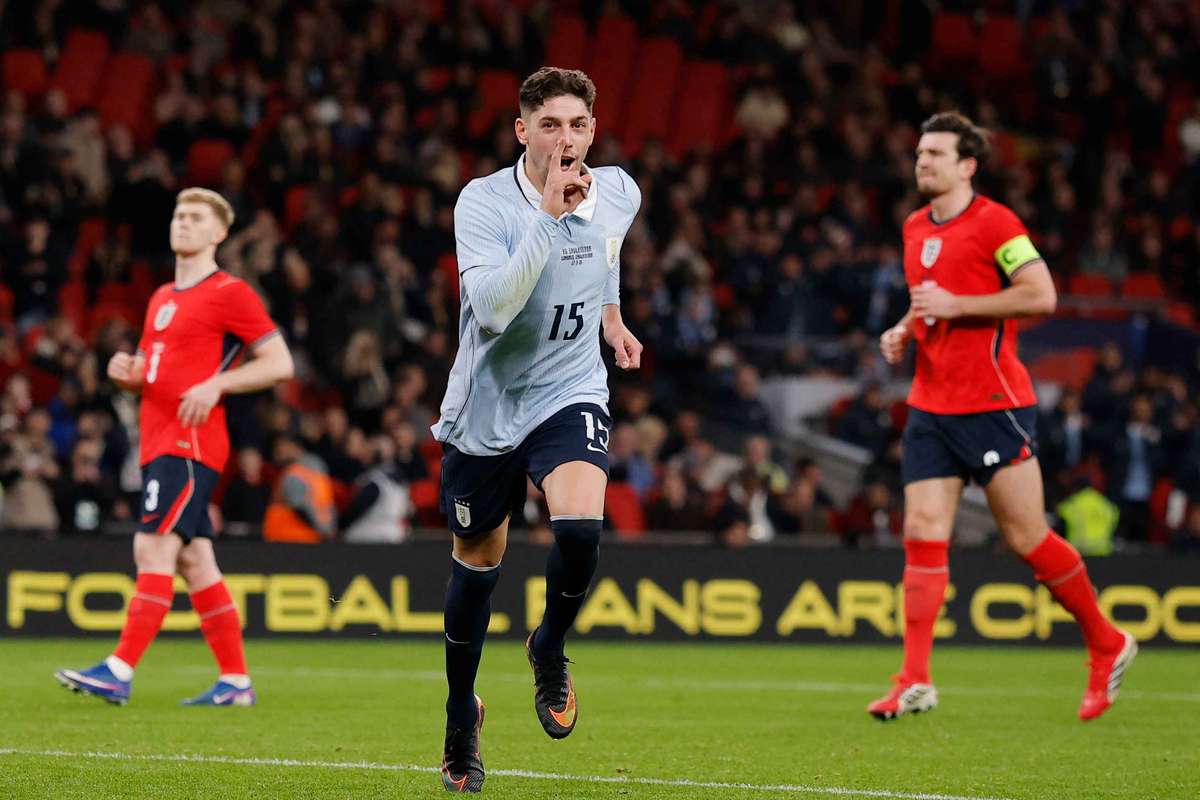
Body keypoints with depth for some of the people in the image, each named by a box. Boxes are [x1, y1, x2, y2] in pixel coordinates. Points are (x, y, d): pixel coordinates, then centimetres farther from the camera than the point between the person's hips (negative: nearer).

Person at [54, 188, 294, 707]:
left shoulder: (230, 293, -5)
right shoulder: (162, 299, 20)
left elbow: (279, 363, -8)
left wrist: (216, 384, -18)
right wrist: (128, 371, 6)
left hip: (191, 444, -9)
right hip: (158, 444, 9)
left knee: (154, 549, -16)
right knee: (194, 561, 8)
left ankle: (118, 672, -21)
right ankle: (236, 681, 12)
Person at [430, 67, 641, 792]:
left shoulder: (619, 195, -4)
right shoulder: (484, 203, -18)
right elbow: (492, 306, -33)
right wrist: (547, 215, -37)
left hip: (570, 393, 2)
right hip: (486, 405, -1)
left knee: (580, 525, -26)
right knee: (478, 562, 11)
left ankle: (551, 649, 5)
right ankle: (463, 713, 35)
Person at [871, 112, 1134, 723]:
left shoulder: (993, 223, -9)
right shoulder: (915, 228, 15)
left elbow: (1041, 295, -17)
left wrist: (954, 305, -18)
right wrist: (903, 331, 9)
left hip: (993, 404, -7)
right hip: (931, 407, 7)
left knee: (1026, 537, -2)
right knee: (923, 535, -4)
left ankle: (1107, 646, 17)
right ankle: (915, 683, -7)